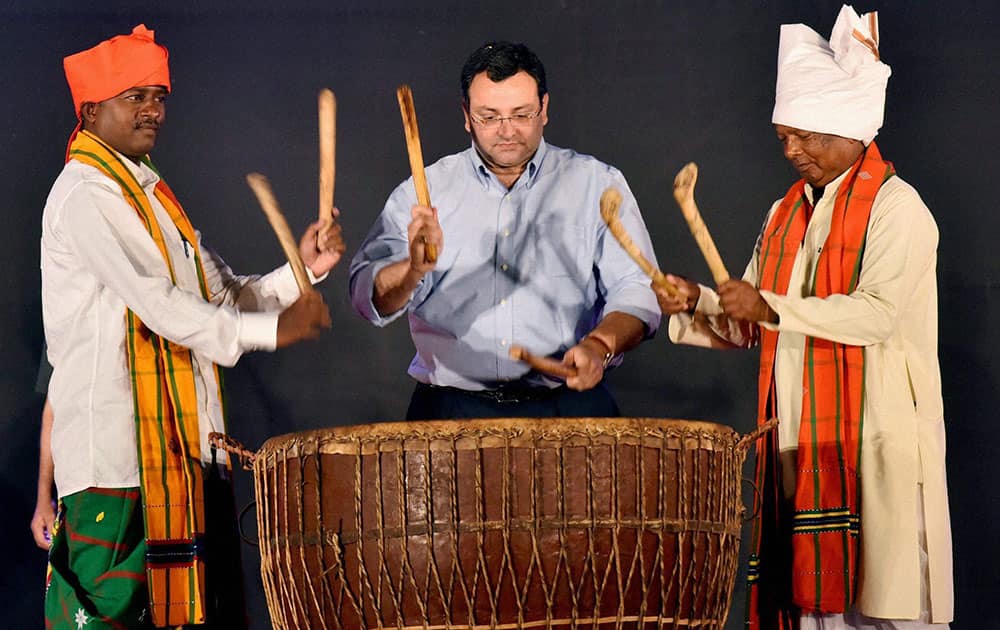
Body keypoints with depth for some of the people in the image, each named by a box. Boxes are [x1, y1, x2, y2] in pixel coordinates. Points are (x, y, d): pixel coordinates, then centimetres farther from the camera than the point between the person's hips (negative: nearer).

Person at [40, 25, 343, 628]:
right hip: (116, 450, -9)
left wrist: (301, 270, 1)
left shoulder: (150, 195, 21)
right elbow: (156, 302, -19)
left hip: (184, 446, 9)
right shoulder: (85, 194, -9)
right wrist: (273, 329, -17)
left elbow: (226, 295, 17)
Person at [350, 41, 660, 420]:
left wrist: (600, 345, -18)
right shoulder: (422, 192, 9)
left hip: (566, 407, 0)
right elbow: (370, 300, 2)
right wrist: (414, 268, -20)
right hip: (451, 410, 0)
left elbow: (637, 293, 2)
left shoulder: (598, 186, 9)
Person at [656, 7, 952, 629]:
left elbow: (878, 314, -18)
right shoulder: (787, 214, 17)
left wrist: (775, 309, -21)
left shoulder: (895, 206, -6)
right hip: (801, 436, 7)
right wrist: (699, 303, -2)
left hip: (875, 434, -7)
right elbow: (750, 323, 17)